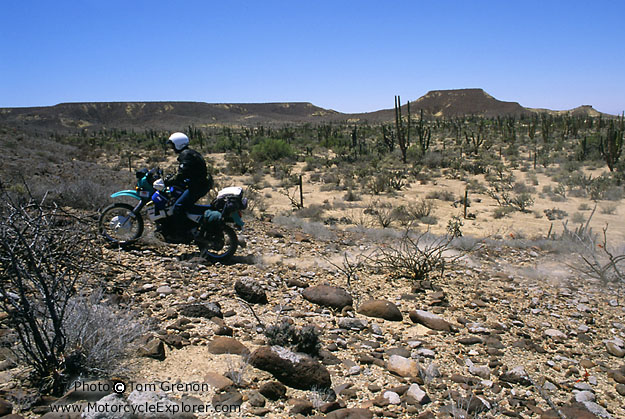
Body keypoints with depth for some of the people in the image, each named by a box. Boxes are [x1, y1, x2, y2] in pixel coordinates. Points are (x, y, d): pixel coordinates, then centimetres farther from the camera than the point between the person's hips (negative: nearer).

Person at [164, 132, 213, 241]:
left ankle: (180, 236, -16)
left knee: (178, 207, -15)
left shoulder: (186, 155, -13)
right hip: (201, 184, 11)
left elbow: (181, 175, -22)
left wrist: (167, 182, -18)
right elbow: (182, 173, 26)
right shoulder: (191, 153, 20)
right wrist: (169, 178, 21)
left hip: (198, 186, -11)